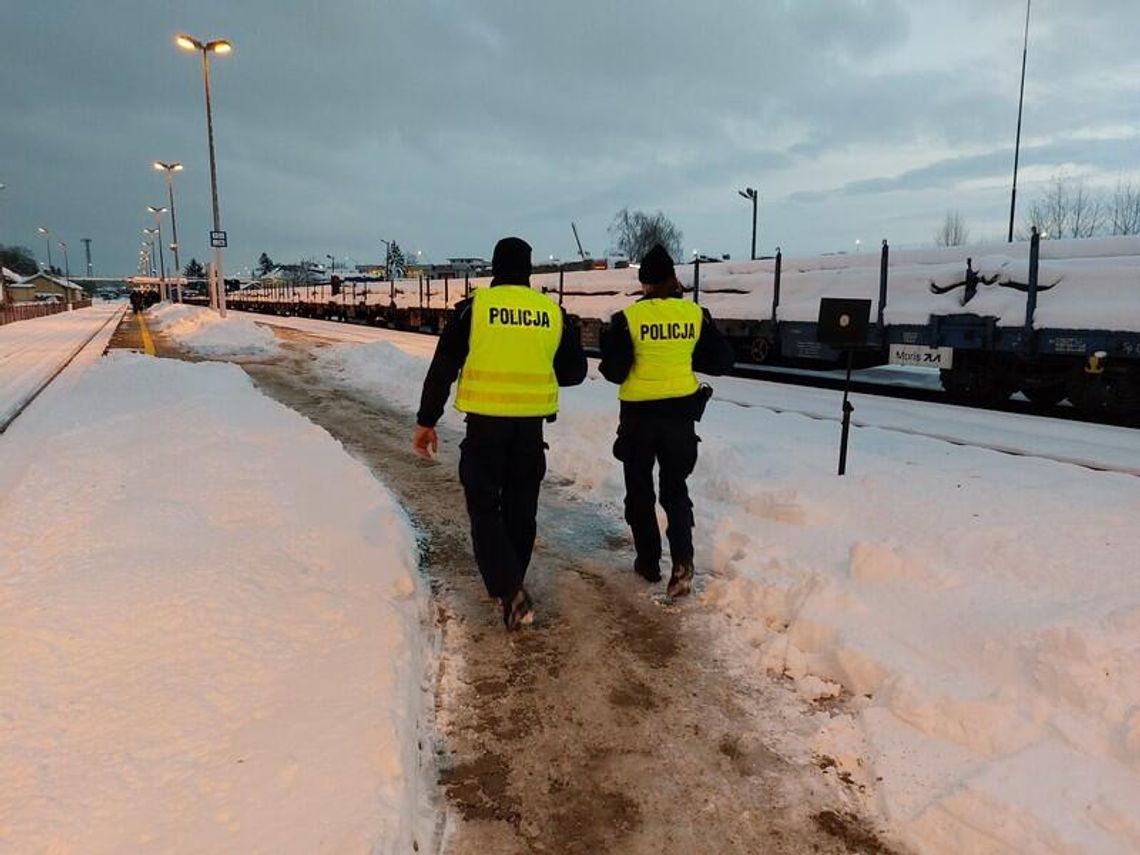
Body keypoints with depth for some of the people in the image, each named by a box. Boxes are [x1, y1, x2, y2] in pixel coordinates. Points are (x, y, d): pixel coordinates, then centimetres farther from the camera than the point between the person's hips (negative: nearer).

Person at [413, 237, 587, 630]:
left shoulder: (474, 306, -5)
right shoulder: (552, 311, 3)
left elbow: (442, 368, -5)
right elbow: (575, 370, 11)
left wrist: (426, 421, 3)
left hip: (486, 423, -3)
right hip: (532, 424, 3)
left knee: (484, 507, 7)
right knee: (520, 507, 16)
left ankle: (509, 590, -8)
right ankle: (511, 588, 29)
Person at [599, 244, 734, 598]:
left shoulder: (629, 317, -11)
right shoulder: (696, 314, -3)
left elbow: (613, 371, -10)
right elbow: (722, 361, 3)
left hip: (639, 413, -2)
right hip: (681, 411, 2)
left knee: (640, 490, 15)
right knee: (675, 488, 14)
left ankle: (648, 562, 22)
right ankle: (682, 559, -6)